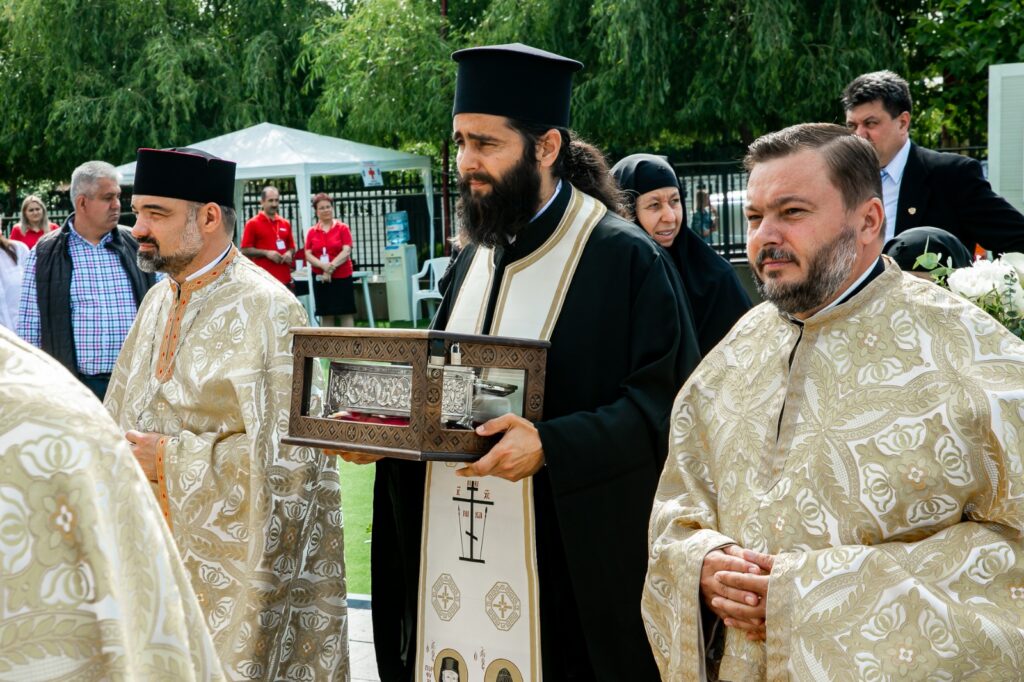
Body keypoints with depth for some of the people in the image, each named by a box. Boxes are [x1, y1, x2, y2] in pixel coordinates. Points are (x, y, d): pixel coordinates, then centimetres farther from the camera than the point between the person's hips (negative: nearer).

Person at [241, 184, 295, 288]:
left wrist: (289, 253, -2)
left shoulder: (285, 223, 13)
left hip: (284, 279, 6)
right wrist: (266, 253, -16)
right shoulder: (252, 223, -2)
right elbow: (245, 250, -5)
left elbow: (291, 247, 22)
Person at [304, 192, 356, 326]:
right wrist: (323, 266, -17)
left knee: (346, 313, -2)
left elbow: (346, 251, -8)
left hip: (342, 277, -2)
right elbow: (308, 255, 0)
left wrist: (331, 266, -18)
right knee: (326, 315, 5)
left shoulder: (342, 228, 1)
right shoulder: (311, 232, 7)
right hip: (320, 279, 2)